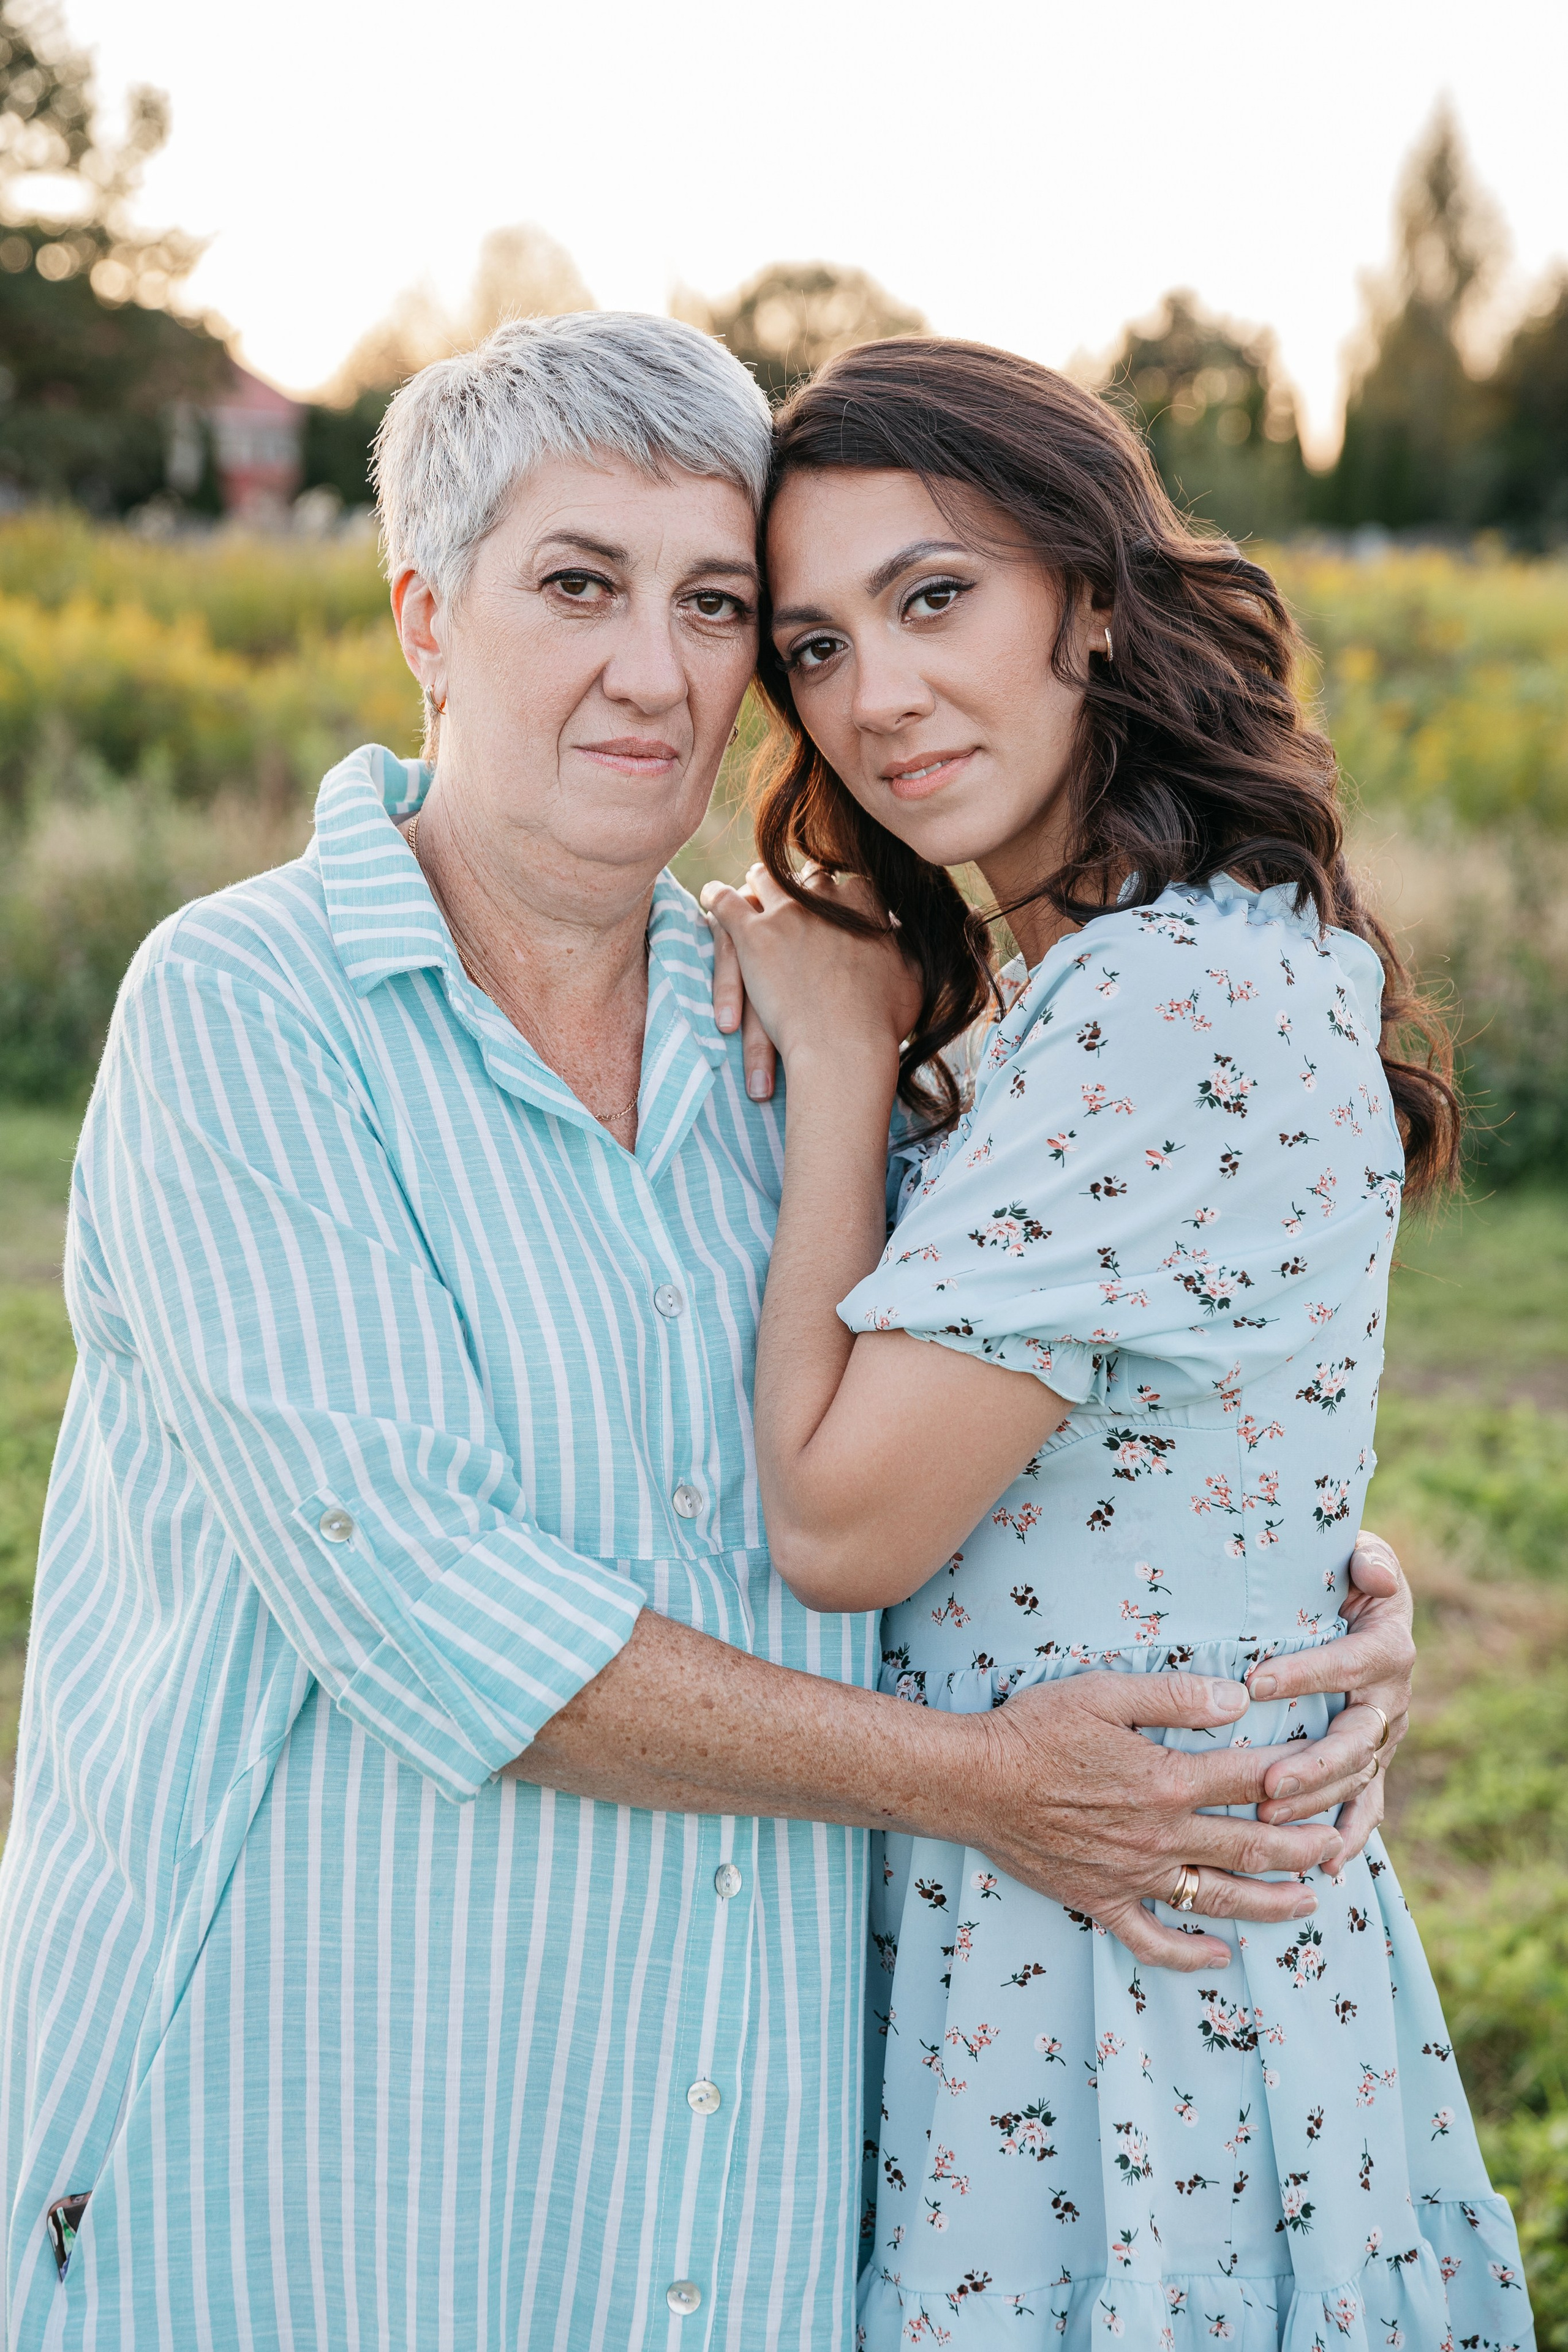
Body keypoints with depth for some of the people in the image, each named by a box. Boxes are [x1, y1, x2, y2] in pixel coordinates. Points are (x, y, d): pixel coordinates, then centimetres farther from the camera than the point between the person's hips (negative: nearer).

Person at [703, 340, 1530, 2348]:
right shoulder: (1042, 988, 8)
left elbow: (843, 1521, -22)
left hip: (1117, 1949, -9)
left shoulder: (1174, 1002, -24)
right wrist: (848, 1052, 0)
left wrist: (840, 1063, -13)